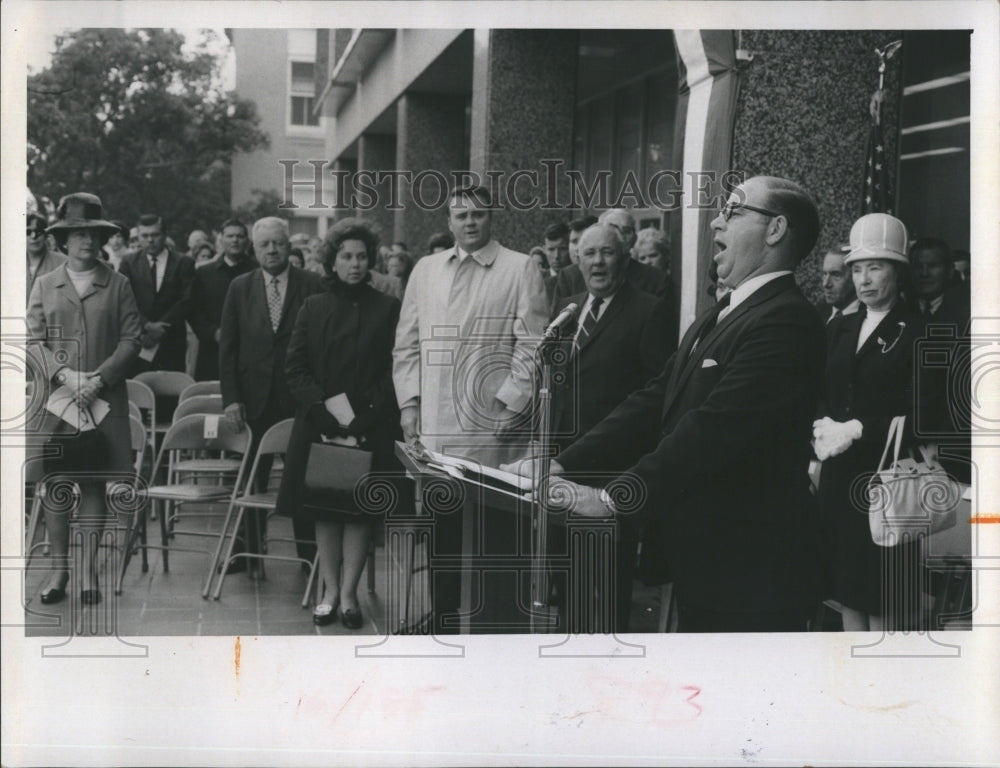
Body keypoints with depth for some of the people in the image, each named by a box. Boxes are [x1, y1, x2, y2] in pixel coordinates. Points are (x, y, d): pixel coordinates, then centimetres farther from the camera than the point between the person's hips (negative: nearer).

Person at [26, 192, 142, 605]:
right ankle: (59, 566, 9)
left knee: (94, 479, 0)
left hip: (104, 397, -1)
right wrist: (64, 375, -11)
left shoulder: (117, 285, 7)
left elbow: (130, 339, 1)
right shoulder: (44, 285, 10)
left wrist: (100, 377, -11)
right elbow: (34, 340, 4)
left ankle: (88, 567, 6)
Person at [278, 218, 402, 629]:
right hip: (320, 424, 2)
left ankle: (348, 592, 6)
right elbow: (295, 367, 4)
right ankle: (329, 590, 11)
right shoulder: (313, 307, 7)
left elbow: (395, 370, -3)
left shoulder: (387, 309, 1)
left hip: (369, 427, -2)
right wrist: (323, 409, -10)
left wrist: (364, 416, -13)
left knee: (360, 509, 0)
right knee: (324, 509, 4)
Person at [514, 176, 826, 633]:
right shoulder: (715, 319, 15)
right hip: (700, 562, 9)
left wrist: (613, 497, -25)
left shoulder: (785, 321, -17)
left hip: (748, 574, -9)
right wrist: (562, 466, -1)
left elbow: (714, 428, -25)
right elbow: (655, 404, 10)